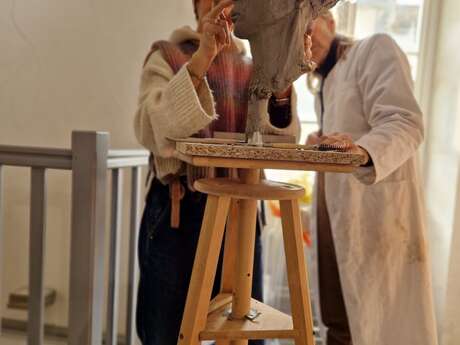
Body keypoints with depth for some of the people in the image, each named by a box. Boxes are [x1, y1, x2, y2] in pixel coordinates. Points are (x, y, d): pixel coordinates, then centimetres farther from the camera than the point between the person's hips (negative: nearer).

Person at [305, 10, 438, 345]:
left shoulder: (376, 48, -2)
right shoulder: (325, 83, 21)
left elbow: (405, 123, -17)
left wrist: (362, 151, -36)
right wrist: (322, 148, 4)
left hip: (376, 214, -8)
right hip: (337, 216, 8)